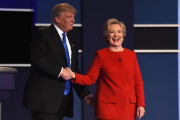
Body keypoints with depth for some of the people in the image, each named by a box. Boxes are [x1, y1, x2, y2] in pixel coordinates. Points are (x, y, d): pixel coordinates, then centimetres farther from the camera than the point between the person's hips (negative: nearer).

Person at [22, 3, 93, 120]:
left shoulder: (72, 41, 22)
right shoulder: (43, 34, -1)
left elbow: (74, 69, 23)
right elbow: (37, 58, -15)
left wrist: (85, 93, 15)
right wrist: (60, 71, -19)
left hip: (63, 98, 7)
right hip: (45, 96, -7)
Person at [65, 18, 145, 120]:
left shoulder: (131, 55, 11)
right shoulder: (101, 55, 5)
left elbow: (138, 81, 10)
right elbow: (90, 79, 0)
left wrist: (140, 104, 3)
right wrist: (74, 76, -18)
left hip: (128, 107, 3)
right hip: (107, 107, -2)